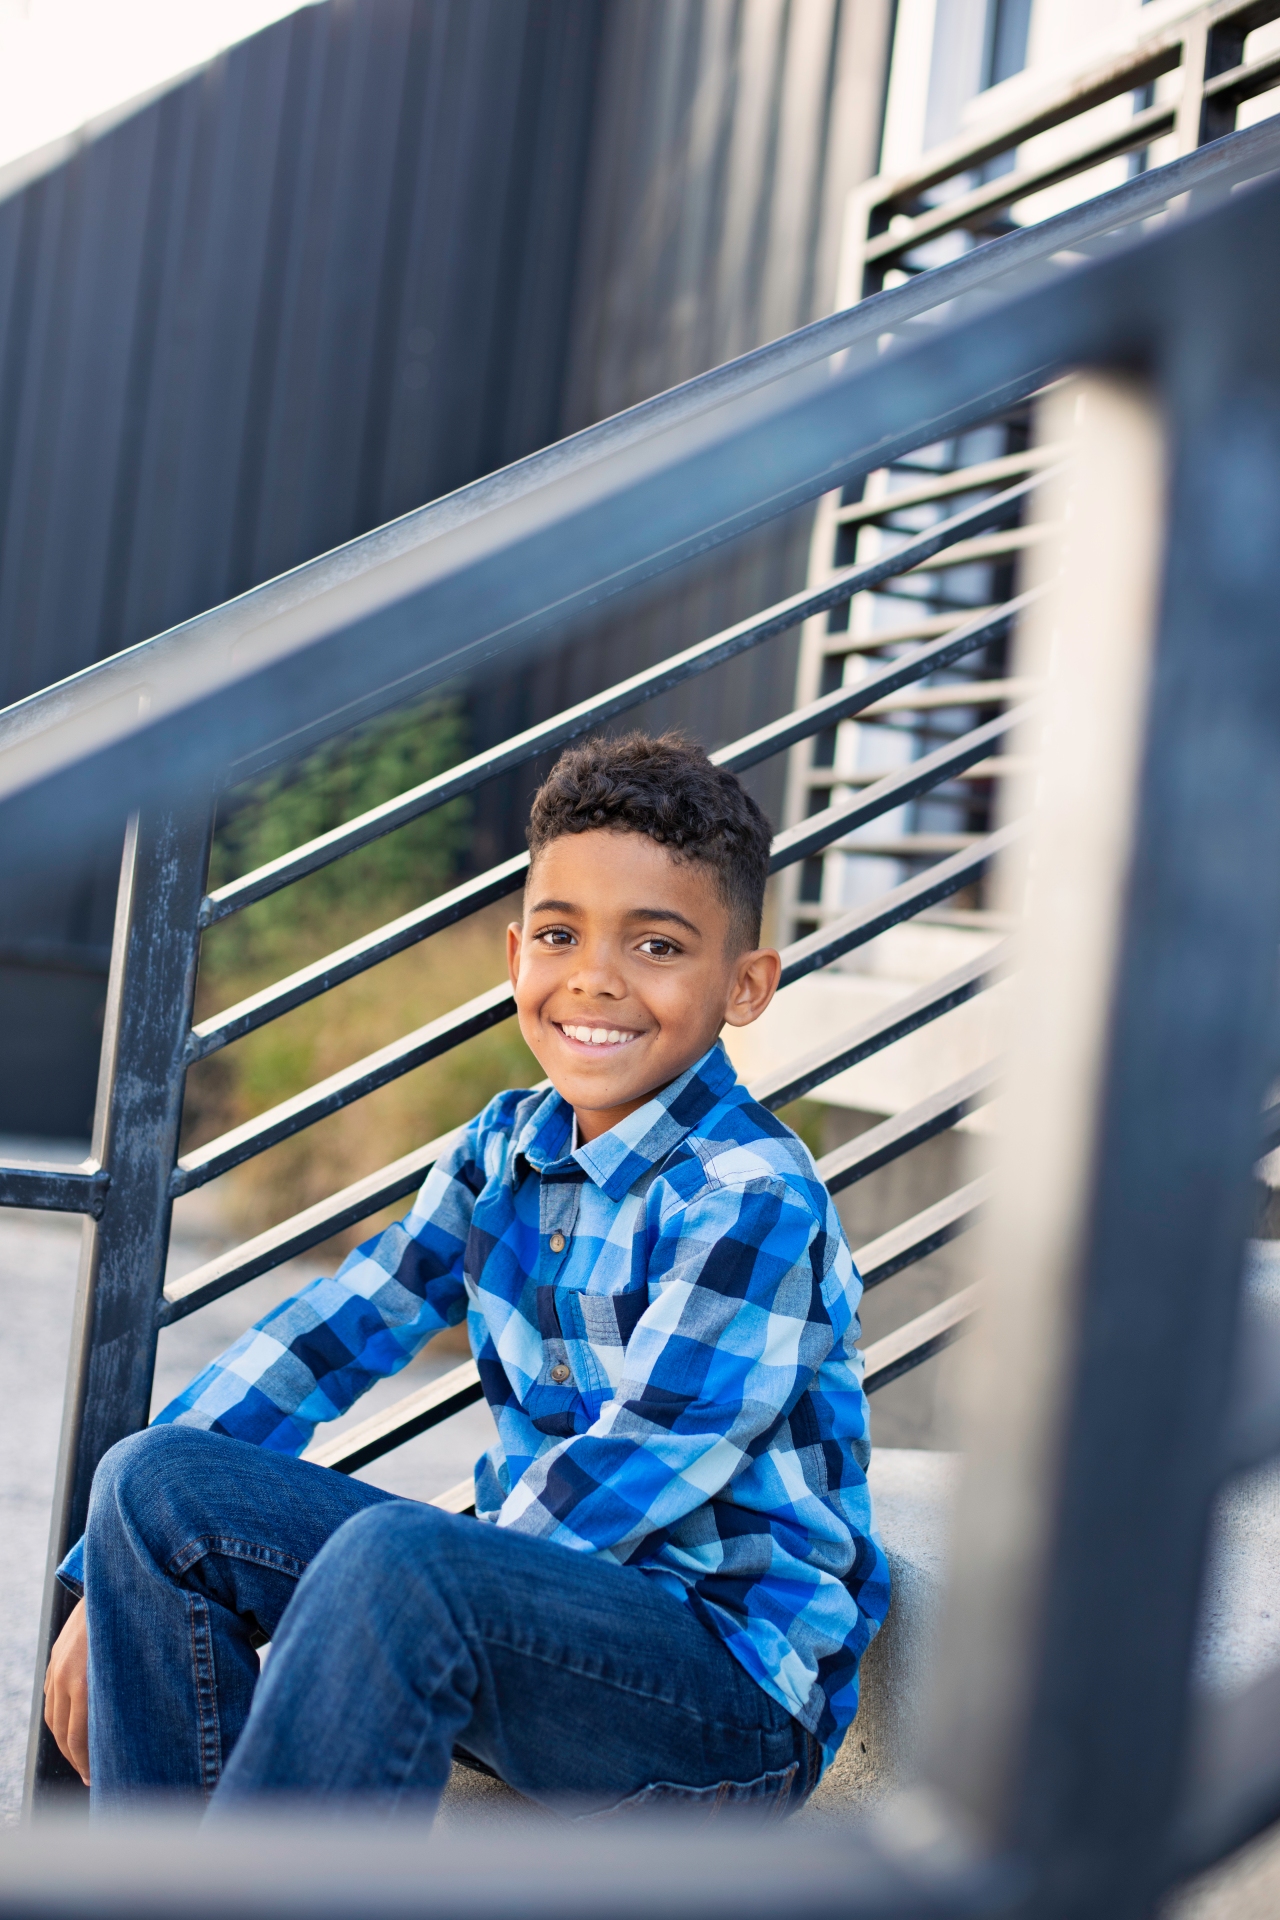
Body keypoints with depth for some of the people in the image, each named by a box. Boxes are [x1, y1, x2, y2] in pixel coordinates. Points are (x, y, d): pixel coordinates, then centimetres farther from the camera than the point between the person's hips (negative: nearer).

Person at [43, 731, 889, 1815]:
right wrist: (118, 1588, 5)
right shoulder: (508, 1150, 7)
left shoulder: (749, 1199, -17)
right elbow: (324, 1340, 9)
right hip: (542, 1603, 8)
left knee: (396, 1559, -36)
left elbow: (617, 1488, -22)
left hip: (742, 1679, -7)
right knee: (158, 1481, -5)